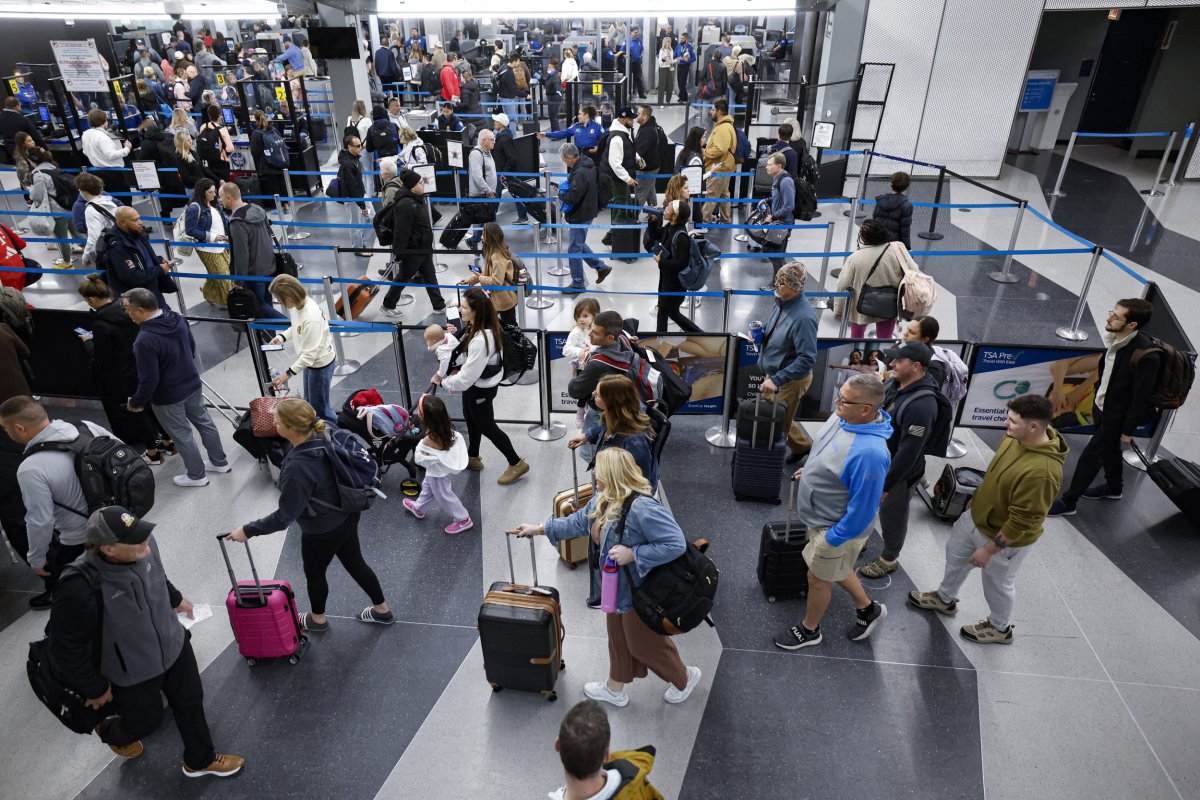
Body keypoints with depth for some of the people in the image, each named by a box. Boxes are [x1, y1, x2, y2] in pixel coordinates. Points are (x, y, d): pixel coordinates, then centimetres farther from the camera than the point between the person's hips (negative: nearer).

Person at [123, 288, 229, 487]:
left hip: (168, 397, -7)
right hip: (193, 384, 7)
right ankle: (220, 462, 38)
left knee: (182, 435, 12)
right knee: (204, 422, 22)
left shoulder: (145, 340, -32)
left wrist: (136, 402, -9)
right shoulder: (177, 319, -9)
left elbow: (149, 380, -25)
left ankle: (197, 475, 29)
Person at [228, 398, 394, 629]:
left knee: (314, 574, 23)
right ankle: (382, 610, 44)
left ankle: (317, 619, 51)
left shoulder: (298, 468, -36)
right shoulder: (324, 432, -16)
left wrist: (248, 530, -13)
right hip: (347, 515, 7)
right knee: (355, 564, 26)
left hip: (323, 530, -7)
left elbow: (285, 516, -25)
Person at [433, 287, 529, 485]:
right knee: (470, 417, 28)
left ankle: (516, 463, 30)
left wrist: (442, 381, -15)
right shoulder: (476, 326, -11)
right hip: (476, 380, 9)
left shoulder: (480, 340, -39)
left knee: (486, 426, 11)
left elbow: (466, 378, -31)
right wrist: (456, 368, -7)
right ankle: (473, 457, 52)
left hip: (481, 387, -9)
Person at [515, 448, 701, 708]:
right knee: (618, 637, 25)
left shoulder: (643, 509, -36)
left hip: (640, 591, -8)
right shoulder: (603, 499, -7)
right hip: (618, 586, 8)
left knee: (643, 642, 14)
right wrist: (539, 529, 14)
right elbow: (579, 522, 10)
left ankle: (685, 677, 41)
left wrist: (632, 554, -33)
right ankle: (614, 689, 48)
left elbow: (676, 544, -34)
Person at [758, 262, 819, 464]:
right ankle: (802, 445, 47)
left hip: (790, 381, -8)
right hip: (773, 373, 8)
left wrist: (776, 380, -33)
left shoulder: (803, 317, -30)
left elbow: (807, 359, -31)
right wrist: (761, 333, -7)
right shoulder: (781, 302, -4)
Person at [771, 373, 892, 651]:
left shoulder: (868, 453, -39)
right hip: (822, 517, 8)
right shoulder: (844, 416, -12)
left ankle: (809, 630, 42)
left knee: (818, 578, 16)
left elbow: (862, 508, -29)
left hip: (835, 527, -8)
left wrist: (832, 538, -19)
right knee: (835, 568, 29)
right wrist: (811, 470, 9)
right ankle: (868, 609, 53)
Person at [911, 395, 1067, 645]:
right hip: (976, 516, 8)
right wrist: (976, 498, 18)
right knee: (955, 554, 27)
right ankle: (945, 599, 54)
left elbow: (1021, 521, -31)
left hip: (1006, 538, -8)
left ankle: (1000, 628, 48)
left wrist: (989, 549, -21)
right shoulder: (1017, 437, -14)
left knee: (997, 583, 19)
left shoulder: (1041, 471, -40)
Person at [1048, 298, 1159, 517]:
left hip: (1117, 416, -8)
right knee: (1109, 450, 26)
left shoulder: (1145, 355, -31)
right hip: (1101, 406, 8)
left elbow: (1141, 397, -22)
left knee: (1090, 455, 3)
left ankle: (1068, 502, 18)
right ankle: (1113, 488, 50)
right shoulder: (1114, 338, -9)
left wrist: (1128, 429, -15)